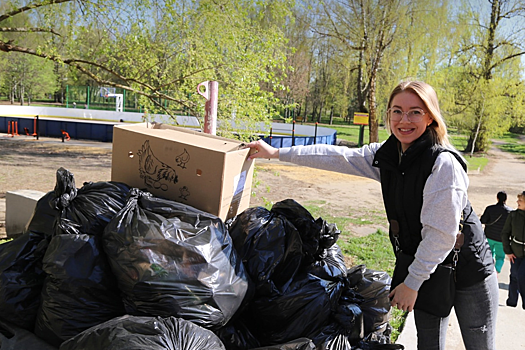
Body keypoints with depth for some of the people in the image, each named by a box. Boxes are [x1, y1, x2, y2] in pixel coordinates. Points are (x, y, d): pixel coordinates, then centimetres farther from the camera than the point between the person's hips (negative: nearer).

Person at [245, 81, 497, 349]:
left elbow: (441, 232, -24)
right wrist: (276, 153, 0)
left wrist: (412, 282, -18)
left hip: (468, 269, -5)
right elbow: (336, 157, 0)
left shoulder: (443, 162, -25)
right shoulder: (385, 156, -4)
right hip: (427, 270, 6)